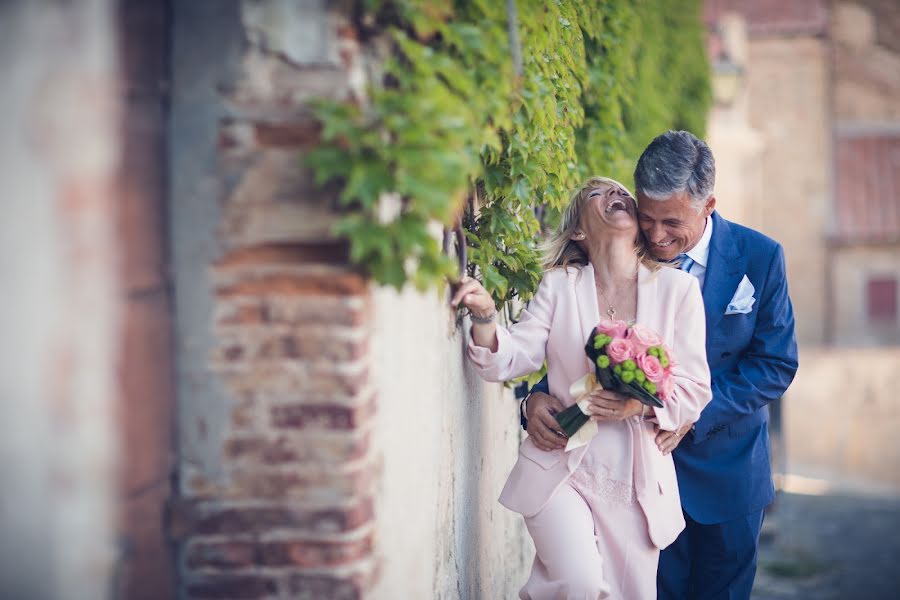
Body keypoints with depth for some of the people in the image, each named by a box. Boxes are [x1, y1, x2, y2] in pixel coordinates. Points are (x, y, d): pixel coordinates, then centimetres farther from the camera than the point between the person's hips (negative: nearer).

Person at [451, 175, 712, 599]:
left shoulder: (678, 288, 2)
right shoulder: (560, 285, 3)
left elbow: (695, 388, 0)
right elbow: (511, 358, -1)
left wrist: (642, 403, -18)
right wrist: (484, 316, -20)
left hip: (638, 480, 2)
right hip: (560, 467, -2)